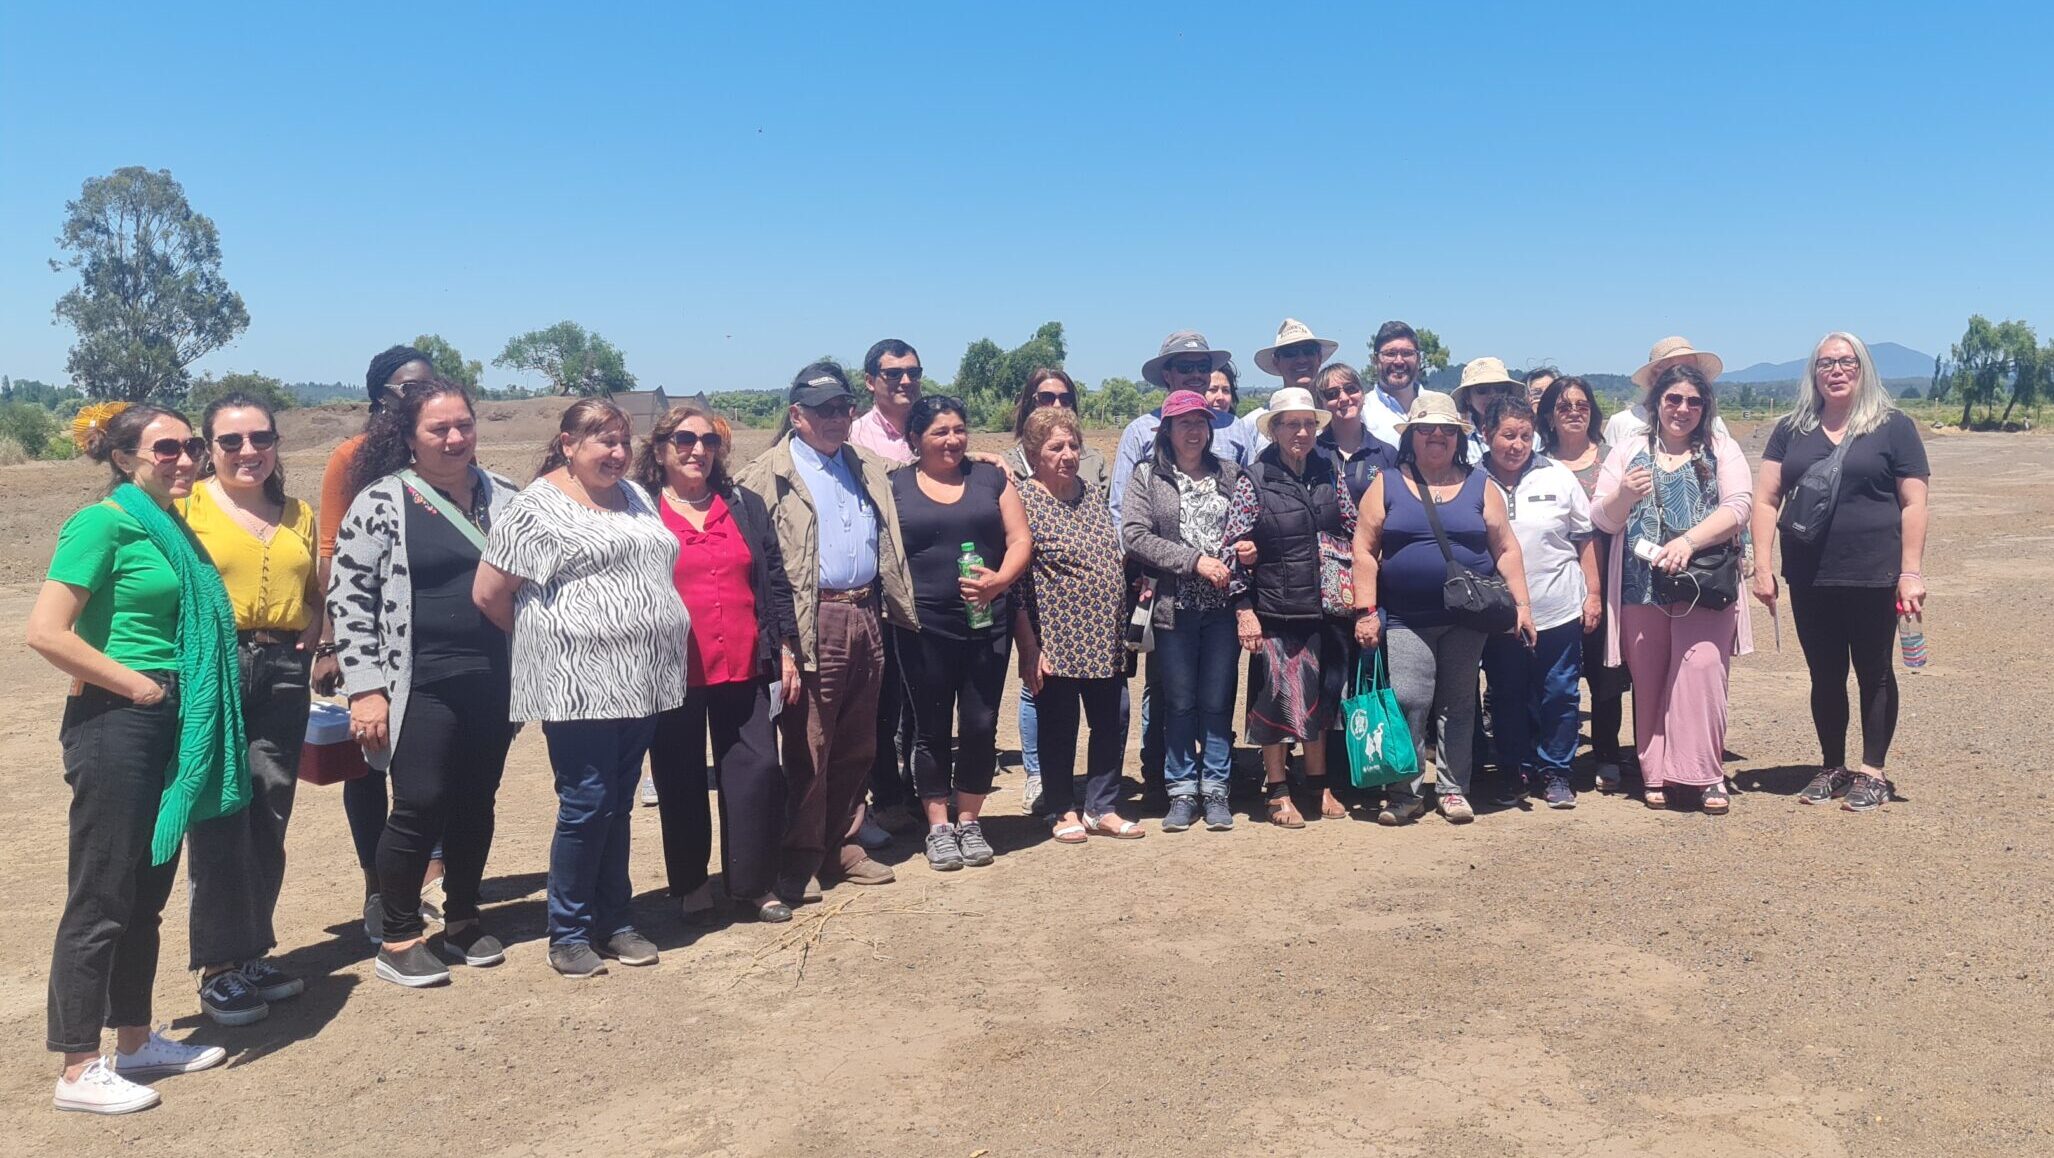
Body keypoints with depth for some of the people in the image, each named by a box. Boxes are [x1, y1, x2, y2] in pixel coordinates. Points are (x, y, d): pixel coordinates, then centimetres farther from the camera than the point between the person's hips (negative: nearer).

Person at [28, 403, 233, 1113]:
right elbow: (45, 632, -20)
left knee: (147, 893, 16)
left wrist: (180, 695, 9)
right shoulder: (105, 522, -13)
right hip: (113, 725, -8)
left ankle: (136, 1042, 28)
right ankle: (78, 1069, 11)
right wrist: (134, 685, -14)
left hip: (166, 729, 8)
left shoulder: (171, 527, 12)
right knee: (100, 899, 0)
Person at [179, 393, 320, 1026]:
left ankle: (252, 953, 24)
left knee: (269, 819, 10)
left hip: (284, 673, 5)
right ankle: (218, 968, 8)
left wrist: (310, 630, 6)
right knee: (220, 822, -3)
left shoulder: (299, 515, 14)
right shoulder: (187, 505, -1)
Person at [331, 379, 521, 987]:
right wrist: (365, 689, -12)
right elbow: (348, 599, -7)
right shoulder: (380, 501, -6)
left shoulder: (502, 496, 8)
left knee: (476, 804, 12)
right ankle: (397, 939, 13)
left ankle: (462, 921, 27)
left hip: (492, 681, 5)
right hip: (422, 686, -5)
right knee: (420, 808, -3)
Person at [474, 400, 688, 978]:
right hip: (579, 685, -6)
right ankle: (568, 934, 12)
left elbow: (659, 571, 22)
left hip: (640, 682, 6)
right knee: (587, 805, -2)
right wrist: (546, 640, 6)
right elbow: (489, 593, -5)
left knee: (618, 805, 13)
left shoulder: (635, 497, 15)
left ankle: (615, 921, 23)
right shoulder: (538, 506, -6)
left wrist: (657, 648, 10)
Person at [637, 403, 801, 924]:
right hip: (673, 673, -2)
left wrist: (786, 651, 5)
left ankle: (755, 882, 14)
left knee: (758, 769, -1)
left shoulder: (746, 507, 11)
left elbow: (775, 582, 11)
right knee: (681, 781, 7)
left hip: (744, 668, 3)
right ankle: (692, 887, 22)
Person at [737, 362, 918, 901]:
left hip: (865, 617, 6)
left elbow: (888, 545, 24)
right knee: (807, 747, 0)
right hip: (812, 625, -6)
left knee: (857, 745, 12)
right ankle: (801, 858, 11)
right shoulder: (769, 475, -4)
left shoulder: (869, 468, 16)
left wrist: (895, 609, 13)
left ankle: (840, 845, 25)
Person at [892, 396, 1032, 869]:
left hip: (986, 623, 1)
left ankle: (969, 822, 21)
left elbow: (1020, 539, 4)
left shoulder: (990, 478, 9)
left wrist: (1001, 579, -12)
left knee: (981, 726, 5)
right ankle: (938, 828, 18)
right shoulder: (894, 487, 5)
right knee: (932, 730, 6)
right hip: (923, 629, -1)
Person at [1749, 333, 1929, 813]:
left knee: (1874, 674, 7)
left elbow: (1913, 503, -3)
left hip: (1873, 577, -3)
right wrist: (1762, 565, -4)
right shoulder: (1791, 430, 7)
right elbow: (1766, 498, 4)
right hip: (1810, 580, 3)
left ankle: (1873, 773, 18)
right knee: (1824, 675, 12)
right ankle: (1832, 767, 25)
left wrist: (1911, 572, -9)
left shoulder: (1893, 426, 0)